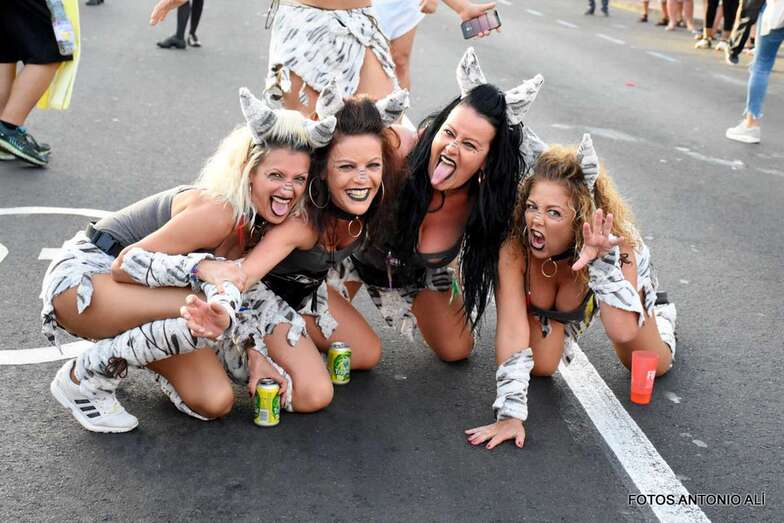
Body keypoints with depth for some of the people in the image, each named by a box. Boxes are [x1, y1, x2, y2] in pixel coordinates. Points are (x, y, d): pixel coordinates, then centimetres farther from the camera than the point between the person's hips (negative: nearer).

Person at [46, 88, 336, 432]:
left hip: (140, 291, 7)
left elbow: (237, 287, 5)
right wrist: (200, 268, -38)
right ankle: (84, 379, -14)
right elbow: (127, 264, -25)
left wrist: (254, 352, -6)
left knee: (214, 402, -6)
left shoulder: (261, 218, -4)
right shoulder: (218, 212, -29)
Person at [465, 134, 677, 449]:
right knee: (541, 367, -6)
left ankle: (658, 312, 38)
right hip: (546, 280, 1)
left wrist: (602, 261, -61)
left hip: (617, 271, 0)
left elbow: (623, 332, -50)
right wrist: (511, 414, -49)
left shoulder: (617, 243, -43)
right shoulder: (514, 247, -42)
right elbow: (512, 329, -43)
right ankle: (569, 326, 27)